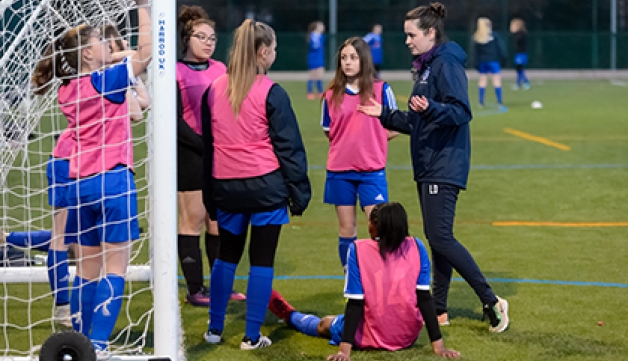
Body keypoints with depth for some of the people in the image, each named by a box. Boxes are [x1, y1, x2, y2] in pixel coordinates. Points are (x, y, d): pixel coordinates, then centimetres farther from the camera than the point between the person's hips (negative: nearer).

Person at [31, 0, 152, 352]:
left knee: (88, 267, 12)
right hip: (113, 180, -7)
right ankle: (97, 345, -12)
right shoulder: (105, 82, -11)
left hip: (80, 184, 7)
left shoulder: (67, 92, 10)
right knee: (116, 266, -5)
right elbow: (145, 53, -14)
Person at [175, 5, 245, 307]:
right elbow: (176, 122, -10)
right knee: (192, 220, -1)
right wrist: (206, 146, -15)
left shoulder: (221, 70, 11)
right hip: (190, 155, -6)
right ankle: (195, 289, 5)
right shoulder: (177, 73, -7)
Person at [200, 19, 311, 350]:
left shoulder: (214, 90, 6)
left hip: (225, 186, 5)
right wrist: (299, 191, -2)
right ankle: (252, 337, 4)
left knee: (226, 256, 18)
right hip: (265, 186, -5)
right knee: (262, 260, 3)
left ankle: (215, 329, 20)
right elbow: (288, 147, -8)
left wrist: (209, 195, 19)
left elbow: (207, 145, 12)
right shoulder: (271, 93, -9)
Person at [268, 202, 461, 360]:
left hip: (369, 338, -2)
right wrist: (438, 345, -8)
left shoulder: (358, 250, -14)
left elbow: (355, 303, -16)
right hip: (408, 337, 2)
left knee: (324, 324, 30)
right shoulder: (416, 248, -9)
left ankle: (289, 314, 57)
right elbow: (424, 298, -10)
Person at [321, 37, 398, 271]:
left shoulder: (381, 90, -2)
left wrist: (371, 140, -3)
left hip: (372, 170, -2)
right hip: (340, 170, 2)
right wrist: (346, 142, 3)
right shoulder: (332, 94, 4)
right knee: (346, 228, 7)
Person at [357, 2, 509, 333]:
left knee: (440, 237, -14)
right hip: (428, 166, 10)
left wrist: (430, 108, -37)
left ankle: (491, 302, -9)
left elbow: (461, 112, -23)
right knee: (436, 238, 12)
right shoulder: (425, 67, 18)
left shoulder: (446, 65, -12)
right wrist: (384, 115, 20)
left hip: (444, 166, -10)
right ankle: (439, 310, 17)